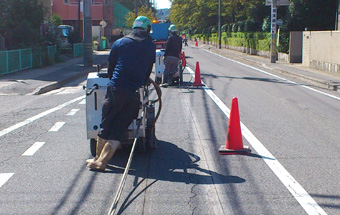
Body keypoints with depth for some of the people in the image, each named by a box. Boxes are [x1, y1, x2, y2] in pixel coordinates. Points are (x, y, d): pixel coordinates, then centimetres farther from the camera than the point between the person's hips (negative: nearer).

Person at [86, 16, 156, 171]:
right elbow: (148, 72, 15)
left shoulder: (119, 43, 9)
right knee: (119, 129, 3)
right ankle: (102, 161, -3)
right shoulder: (150, 46, 10)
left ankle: (98, 158, 22)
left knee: (105, 125, 13)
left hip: (116, 90, 0)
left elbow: (110, 68, 14)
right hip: (135, 94, 0)